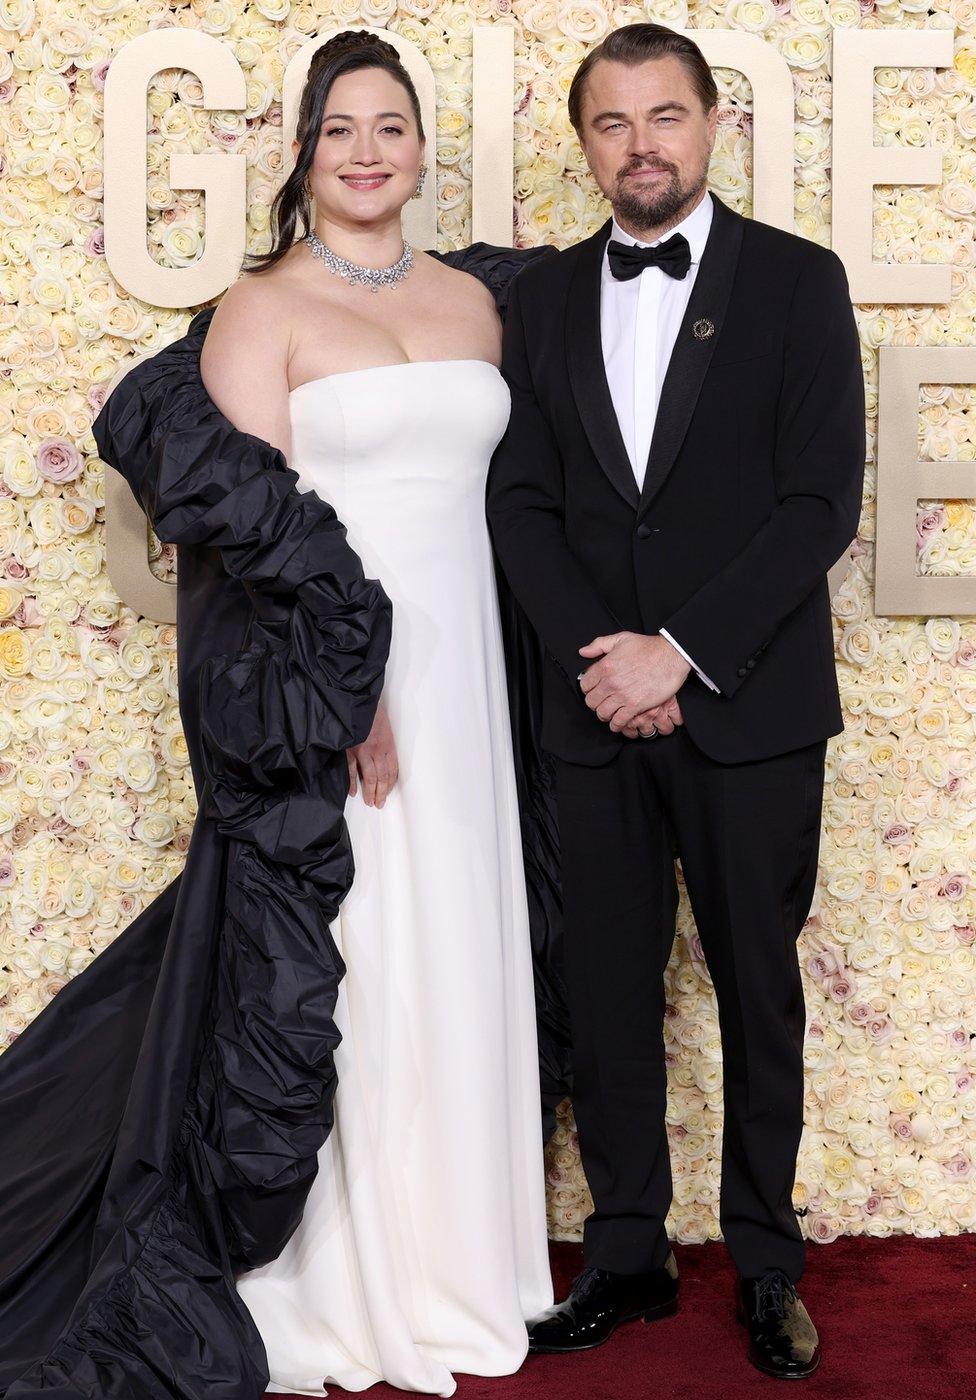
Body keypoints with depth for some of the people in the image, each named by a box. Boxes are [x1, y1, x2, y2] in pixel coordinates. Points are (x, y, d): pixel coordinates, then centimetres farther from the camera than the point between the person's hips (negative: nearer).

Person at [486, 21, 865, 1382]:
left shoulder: (796, 280, -1)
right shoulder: (544, 296, 9)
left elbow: (823, 502, -8)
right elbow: (522, 500, 5)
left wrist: (683, 652, -14)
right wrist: (597, 653, -10)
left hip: (750, 707, -2)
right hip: (596, 708, 3)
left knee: (759, 989, 8)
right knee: (606, 990, 8)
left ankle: (766, 1261, 23)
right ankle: (627, 1253, 24)